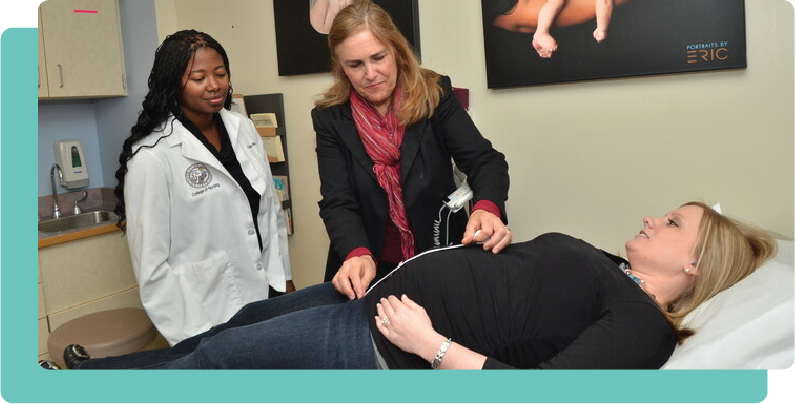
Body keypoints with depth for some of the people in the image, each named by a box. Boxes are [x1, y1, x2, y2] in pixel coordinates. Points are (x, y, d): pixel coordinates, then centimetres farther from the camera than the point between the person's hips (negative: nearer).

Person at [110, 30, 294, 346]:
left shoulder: (243, 129, 1)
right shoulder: (152, 157, -16)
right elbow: (151, 262, -14)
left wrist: (285, 279, 8)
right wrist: (191, 338, -14)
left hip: (266, 297, 5)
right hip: (207, 317, -5)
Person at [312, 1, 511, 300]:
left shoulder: (435, 96, -8)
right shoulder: (330, 118, -6)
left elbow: (484, 161, -14)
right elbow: (338, 203, -12)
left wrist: (487, 208, -36)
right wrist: (358, 255, -32)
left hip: (442, 261, 0)